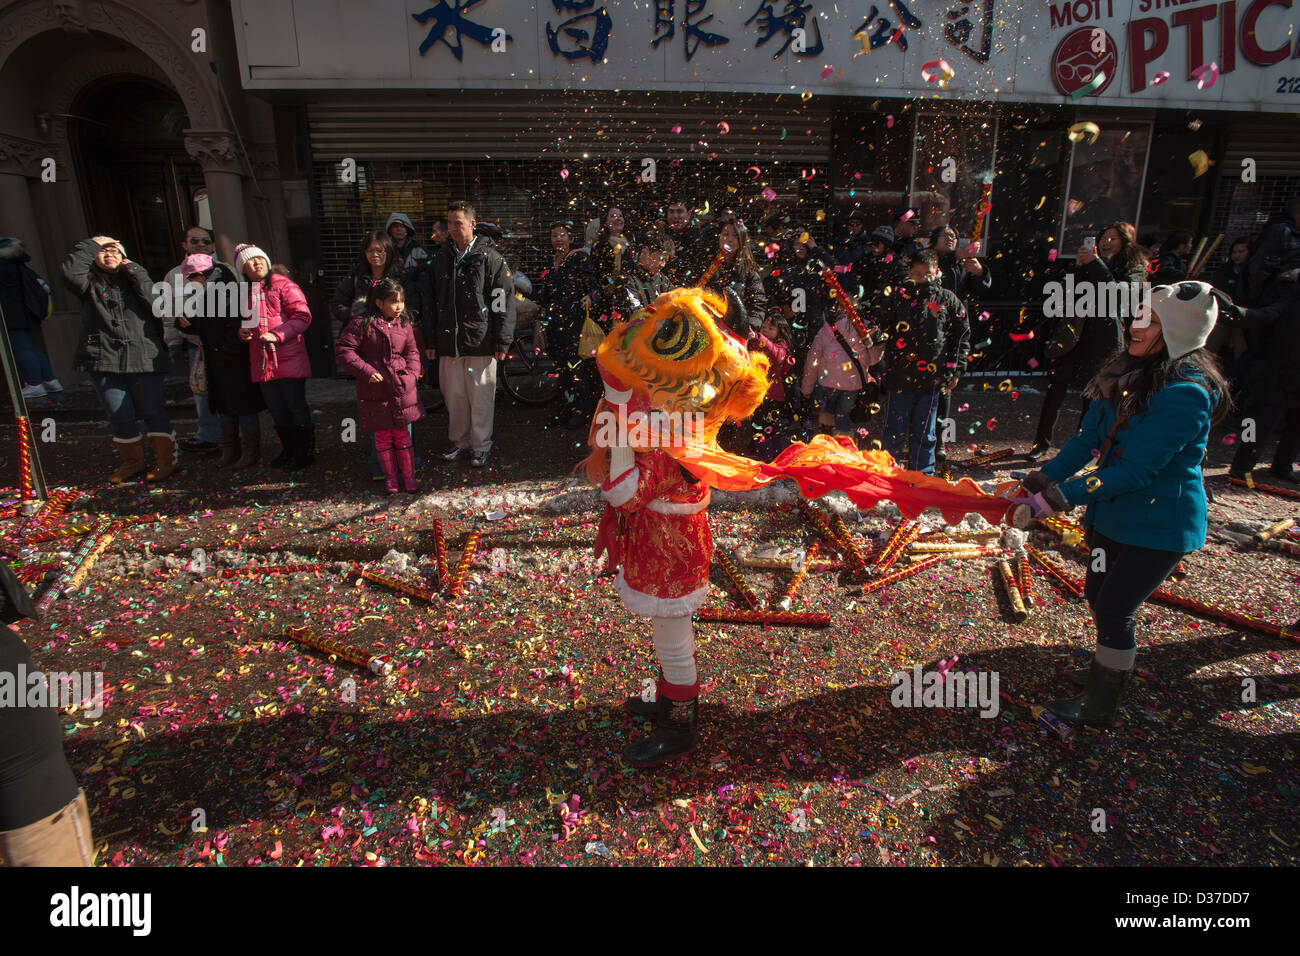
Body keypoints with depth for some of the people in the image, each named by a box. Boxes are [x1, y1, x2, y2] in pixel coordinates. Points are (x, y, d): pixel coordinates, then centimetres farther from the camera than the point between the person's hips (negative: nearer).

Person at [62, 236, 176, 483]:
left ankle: (166, 459, 8)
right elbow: (71, 271, -10)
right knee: (120, 416, 5)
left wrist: (133, 270, -2)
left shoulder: (135, 279, 12)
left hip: (142, 358, -1)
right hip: (103, 360, 1)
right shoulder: (90, 284, 11)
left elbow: (154, 303, -7)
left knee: (152, 411, -1)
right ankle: (132, 462, 19)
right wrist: (92, 244, 1)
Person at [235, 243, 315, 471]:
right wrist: (241, 331, 7)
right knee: (277, 410, 13)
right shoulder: (244, 293, 16)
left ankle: (304, 452, 10)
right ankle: (288, 450, 26)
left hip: (289, 358, -6)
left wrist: (277, 335, -21)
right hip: (262, 362, 6)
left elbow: (302, 316, -13)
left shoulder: (283, 285, -4)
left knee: (296, 406, 0)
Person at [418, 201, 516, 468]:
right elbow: (428, 300, 15)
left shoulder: (490, 258, -1)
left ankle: (481, 446, 15)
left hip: (480, 341, -4)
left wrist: (502, 342, -8)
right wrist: (430, 340, 9)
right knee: (453, 396, 10)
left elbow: (503, 302, -3)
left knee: (481, 396, 1)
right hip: (448, 341, 4)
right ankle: (460, 443, 25)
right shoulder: (440, 259, 12)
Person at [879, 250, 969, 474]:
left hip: (932, 380, 1)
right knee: (895, 433, 2)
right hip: (899, 377, -1)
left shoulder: (948, 300, 6)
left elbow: (962, 338, 10)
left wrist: (956, 371, 5)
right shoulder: (898, 297, 4)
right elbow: (882, 329, 7)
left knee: (924, 434, 10)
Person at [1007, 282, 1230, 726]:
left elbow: (1136, 471, -27)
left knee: (1114, 609, 0)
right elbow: (1088, 439, 1)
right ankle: (1104, 672, 45)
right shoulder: (1127, 374, 0)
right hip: (1113, 512, 8)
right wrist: (1040, 481, -7)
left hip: (1159, 525, -8)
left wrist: (1065, 495, -30)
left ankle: (1099, 707, 19)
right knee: (1099, 595, 20)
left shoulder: (1186, 395, -25)